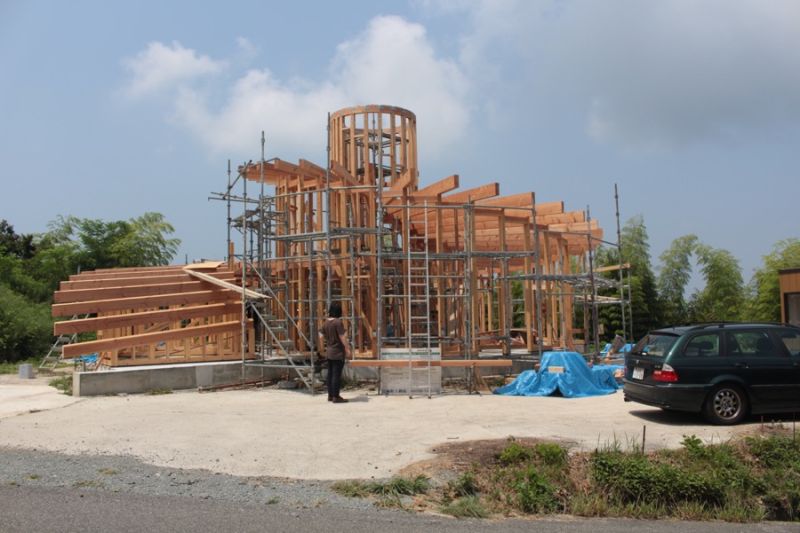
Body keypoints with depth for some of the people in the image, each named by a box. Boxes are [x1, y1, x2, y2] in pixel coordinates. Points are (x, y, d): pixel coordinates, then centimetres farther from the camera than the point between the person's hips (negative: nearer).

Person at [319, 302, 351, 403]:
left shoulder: (326, 323, 5)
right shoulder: (338, 322, -17)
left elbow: (322, 336, 12)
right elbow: (342, 337, -18)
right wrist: (347, 348, -10)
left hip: (329, 352, 7)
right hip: (338, 352, -7)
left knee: (330, 373, 13)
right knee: (337, 374, -4)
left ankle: (330, 395, 20)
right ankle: (336, 397, -2)